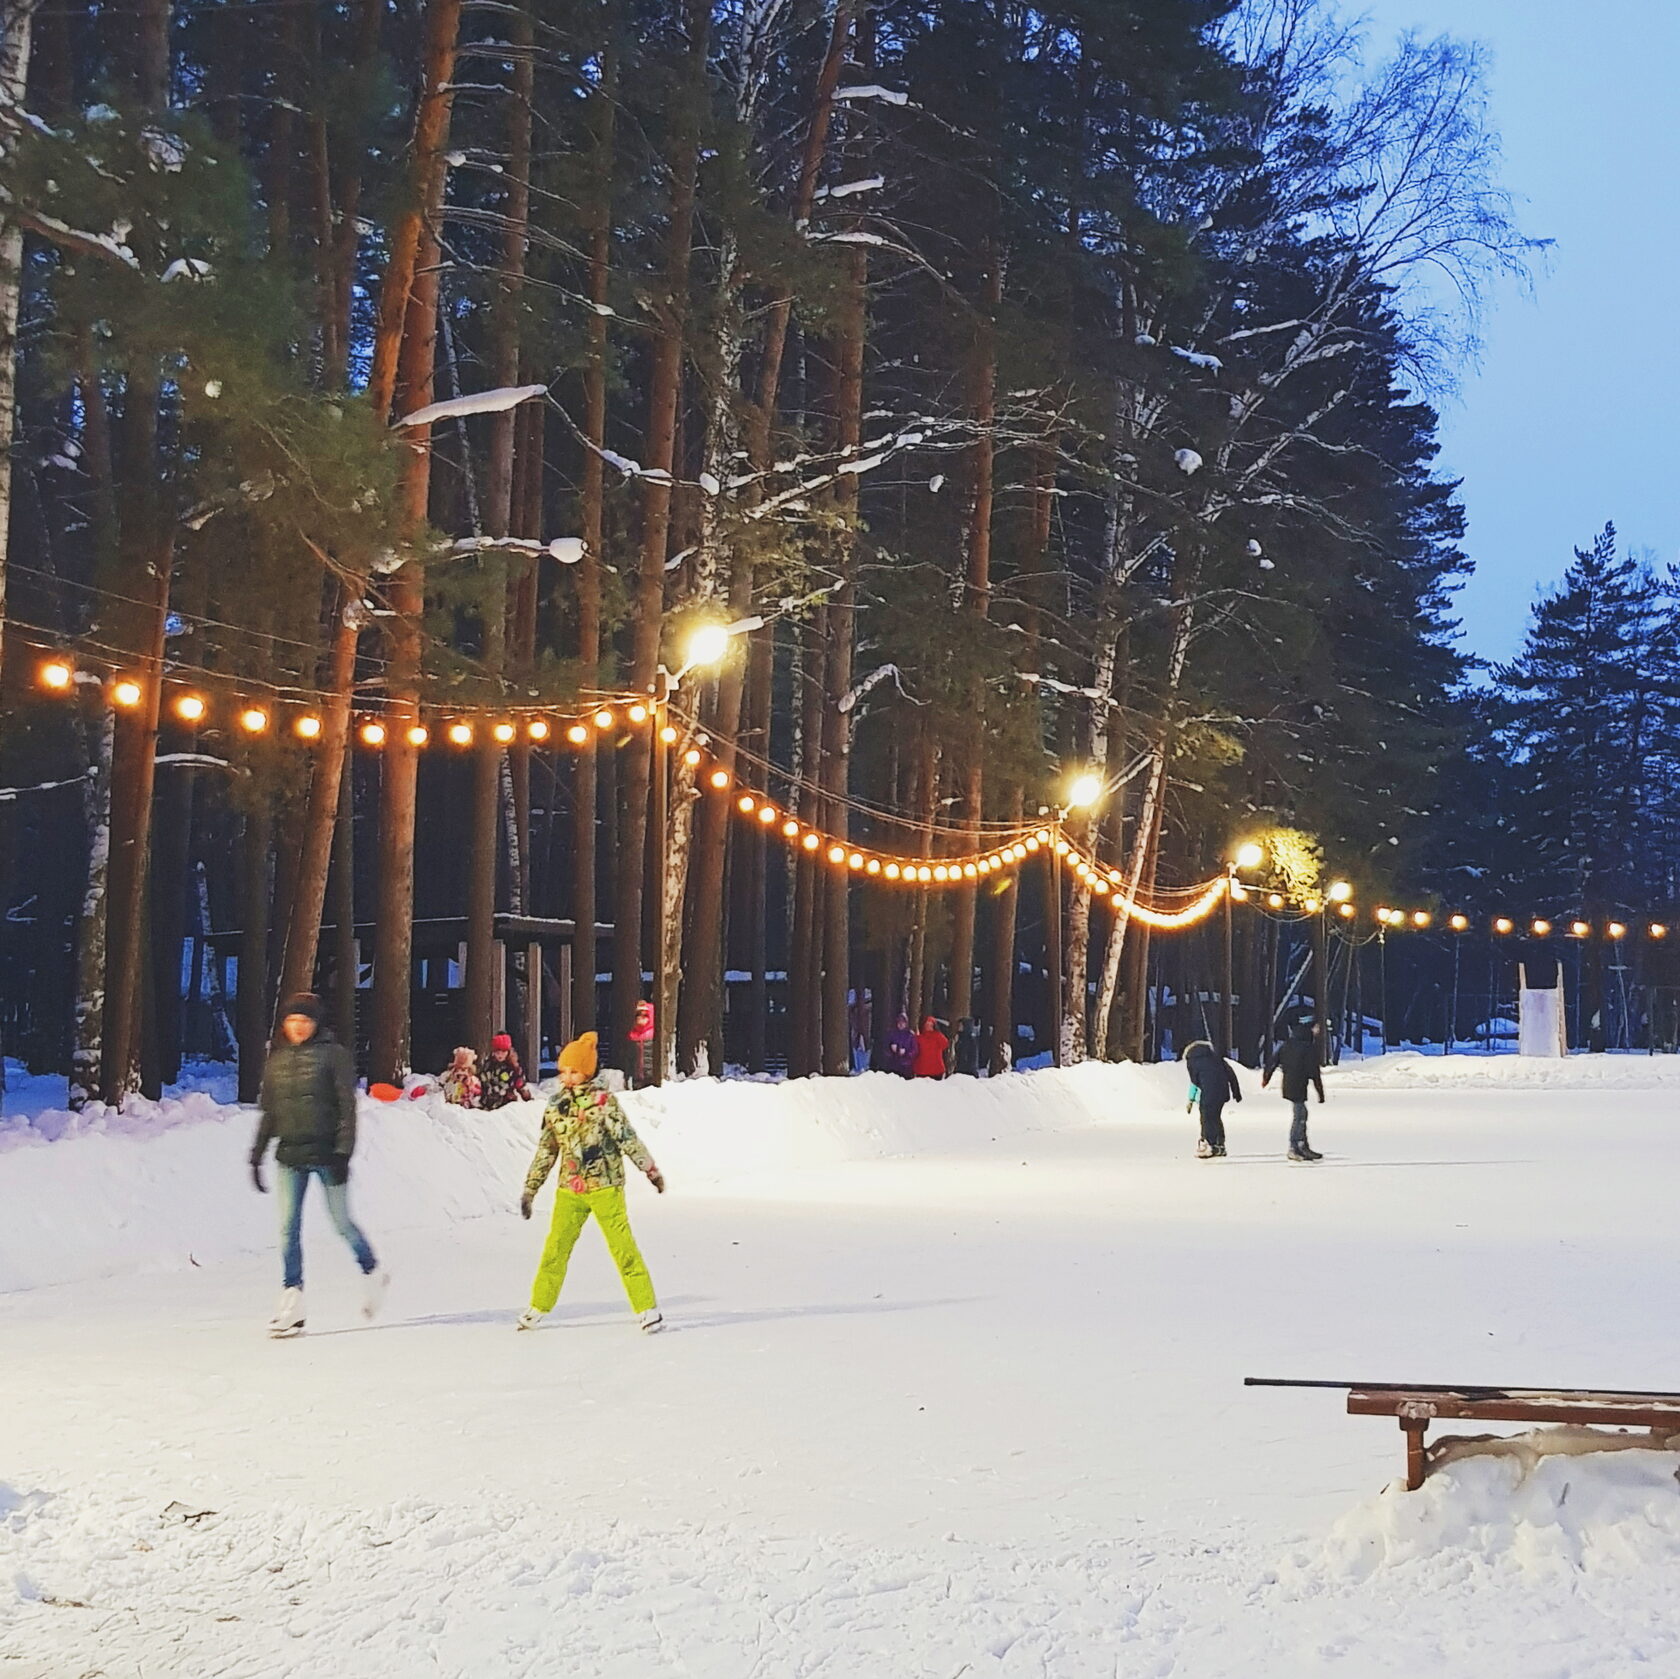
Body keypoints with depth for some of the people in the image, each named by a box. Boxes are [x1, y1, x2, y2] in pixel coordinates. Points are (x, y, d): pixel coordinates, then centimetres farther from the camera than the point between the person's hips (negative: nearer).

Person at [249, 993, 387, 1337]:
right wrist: (256, 1155, 13)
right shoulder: (277, 1060, 12)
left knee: (341, 1221, 3)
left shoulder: (333, 1054, -3)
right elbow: (268, 1113, 17)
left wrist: (343, 1152, -14)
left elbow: (347, 1106, -7)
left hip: (326, 1152, -4)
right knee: (288, 1227, -2)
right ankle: (292, 1301, 1)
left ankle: (373, 1272, 27)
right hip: (290, 1157, 4)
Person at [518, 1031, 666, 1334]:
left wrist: (651, 1170, -9)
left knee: (622, 1247, -6)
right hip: (569, 1189, 4)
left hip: (604, 1186, -4)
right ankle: (538, 1307, 20)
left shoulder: (604, 1102, -6)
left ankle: (647, 1308, 0)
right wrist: (530, 1190, 18)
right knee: (555, 1249, 5)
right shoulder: (555, 1106, 8)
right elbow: (545, 1152, 16)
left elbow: (628, 1138, -7)